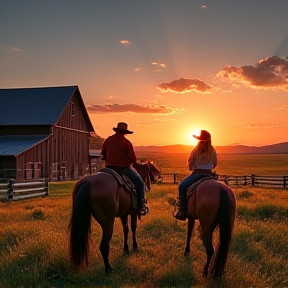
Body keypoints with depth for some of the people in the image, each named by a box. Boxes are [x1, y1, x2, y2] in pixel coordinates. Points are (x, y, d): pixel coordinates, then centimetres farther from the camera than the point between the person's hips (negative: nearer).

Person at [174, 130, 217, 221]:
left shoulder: (195, 150, -7)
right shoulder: (213, 151, 2)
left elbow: (190, 165, -2)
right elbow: (214, 164, 11)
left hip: (197, 173, -4)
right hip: (209, 175, 4)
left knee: (182, 186, 9)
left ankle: (182, 211, -1)